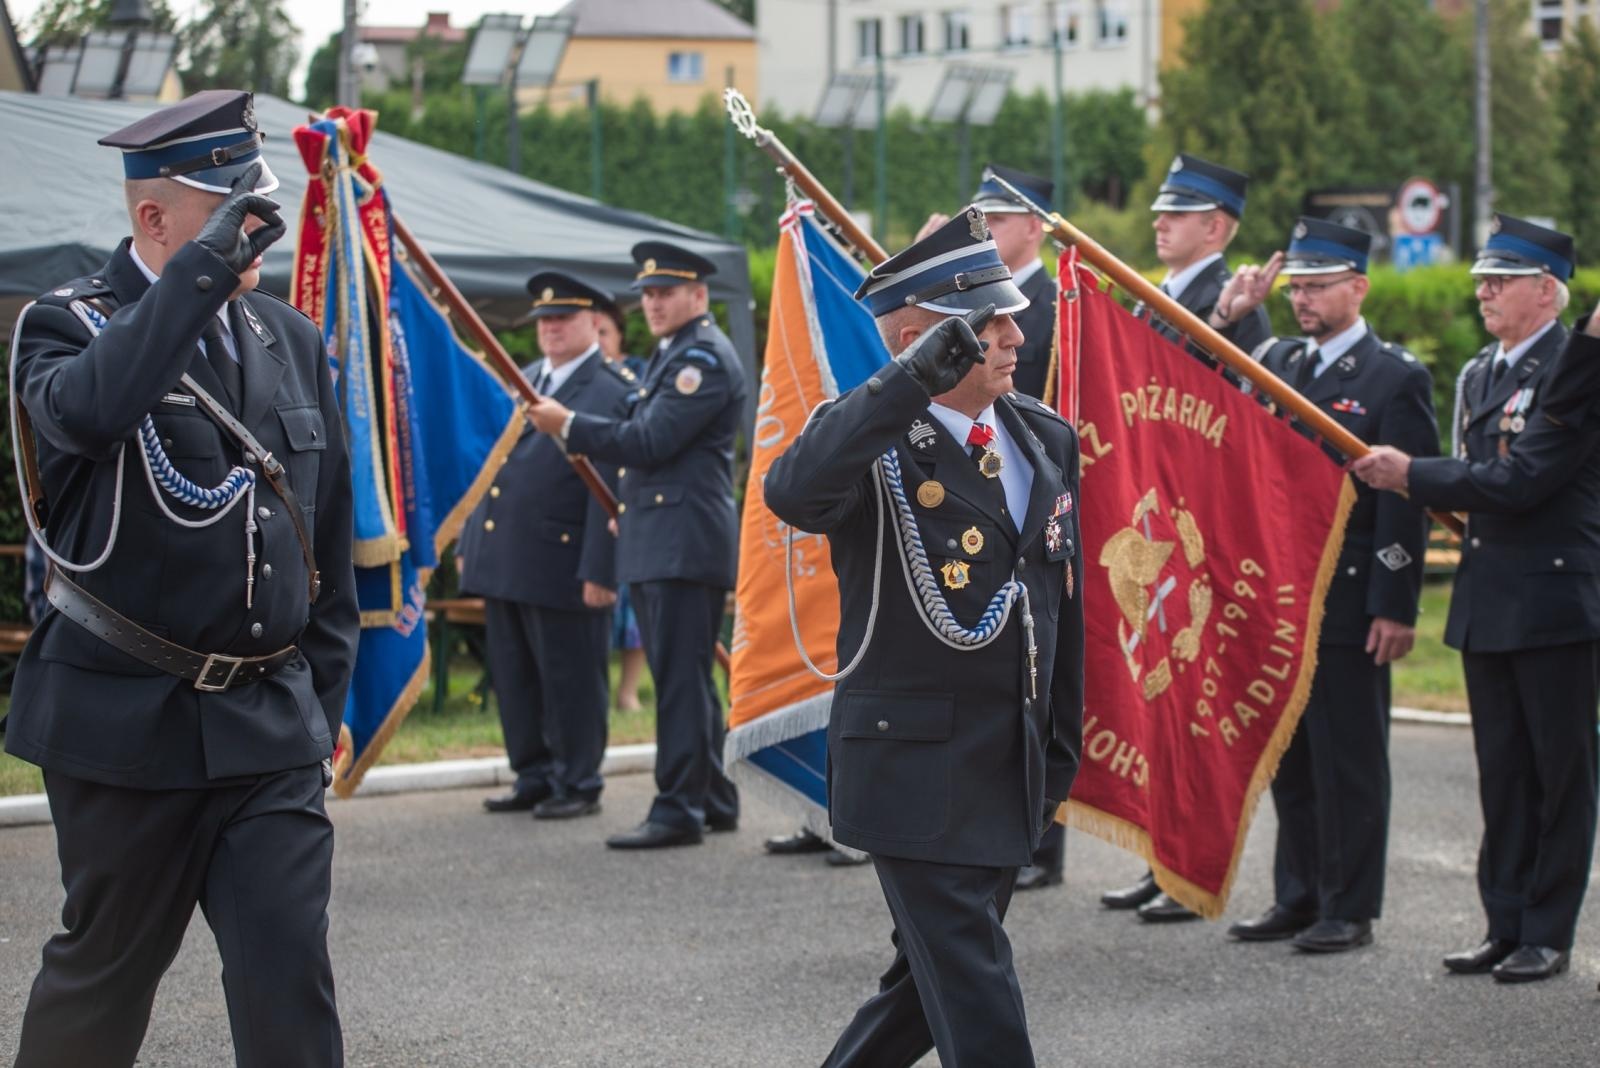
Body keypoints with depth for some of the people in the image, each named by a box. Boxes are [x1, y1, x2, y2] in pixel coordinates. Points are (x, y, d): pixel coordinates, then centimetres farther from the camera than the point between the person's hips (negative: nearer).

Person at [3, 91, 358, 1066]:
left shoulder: (294, 341, 10)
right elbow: (88, 411, -32)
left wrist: (326, 692, 14)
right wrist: (207, 266, -29)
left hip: (273, 727, 4)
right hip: (128, 721, -3)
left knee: (289, 971, -5)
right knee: (105, 971, 10)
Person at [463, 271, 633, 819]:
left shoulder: (613, 393, -8)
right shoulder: (525, 381, 17)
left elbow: (612, 493, -13)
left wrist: (599, 570, -17)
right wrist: (471, 543, 17)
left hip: (561, 563, -8)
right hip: (502, 559, 8)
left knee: (571, 681, 1)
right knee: (514, 680, 13)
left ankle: (578, 784, 12)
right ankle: (534, 778, 24)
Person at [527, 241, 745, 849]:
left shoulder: (704, 357, -12)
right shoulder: (672, 354, 22)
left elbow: (652, 441, -19)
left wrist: (569, 426, -11)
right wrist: (627, 508, 18)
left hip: (685, 542, -11)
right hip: (657, 542, 11)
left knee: (680, 679, -10)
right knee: (685, 679, 14)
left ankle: (679, 810, -9)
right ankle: (715, 800, 21)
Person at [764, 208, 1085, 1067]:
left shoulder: (1047, 438, 9)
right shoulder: (869, 438, -12)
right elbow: (792, 493, -36)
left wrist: (1060, 749, 19)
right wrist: (912, 381, -40)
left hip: (1014, 767, 7)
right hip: (916, 765, -7)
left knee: (935, 980, 17)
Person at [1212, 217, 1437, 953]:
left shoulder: (1396, 378, -6)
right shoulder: (1275, 360, 11)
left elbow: (1407, 499, -10)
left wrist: (1396, 607, -15)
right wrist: (1222, 321, -1)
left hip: (1349, 602, -6)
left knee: (1349, 760, 2)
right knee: (1289, 756, 12)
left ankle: (1350, 910, 10)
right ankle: (1297, 898, 22)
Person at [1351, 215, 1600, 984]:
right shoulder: (1477, 376, 15)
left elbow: (1515, 483, -19)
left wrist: (1411, 474, -12)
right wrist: (1422, 487, 1)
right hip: (1486, 604, 8)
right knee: (1501, 775, 11)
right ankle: (1505, 927, 18)